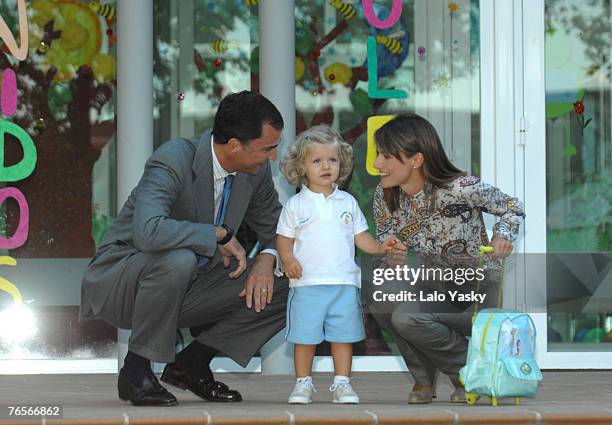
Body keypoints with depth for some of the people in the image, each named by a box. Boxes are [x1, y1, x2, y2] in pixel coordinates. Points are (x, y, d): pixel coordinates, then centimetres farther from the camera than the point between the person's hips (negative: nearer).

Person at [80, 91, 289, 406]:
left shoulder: (255, 171, -5)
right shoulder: (174, 160, -27)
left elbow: (276, 229, 12)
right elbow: (148, 232, -44)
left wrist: (267, 259, -12)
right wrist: (220, 235, -32)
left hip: (185, 286, 7)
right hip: (119, 283, -7)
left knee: (283, 291, -9)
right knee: (178, 259, -40)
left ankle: (192, 362, 4)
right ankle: (136, 369, -20)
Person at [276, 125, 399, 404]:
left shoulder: (347, 202, 11)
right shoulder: (295, 205, 4)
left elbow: (359, 235, 16)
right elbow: (284, 238, 6)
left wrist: (379, 248, 0)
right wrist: (288, 259, -12)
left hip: (344, 282, 2)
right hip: (307, 283, -2)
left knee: (344, 335, 3)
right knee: (305, 336, 0)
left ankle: (342, 383, 11)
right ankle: (303, 383, 10)